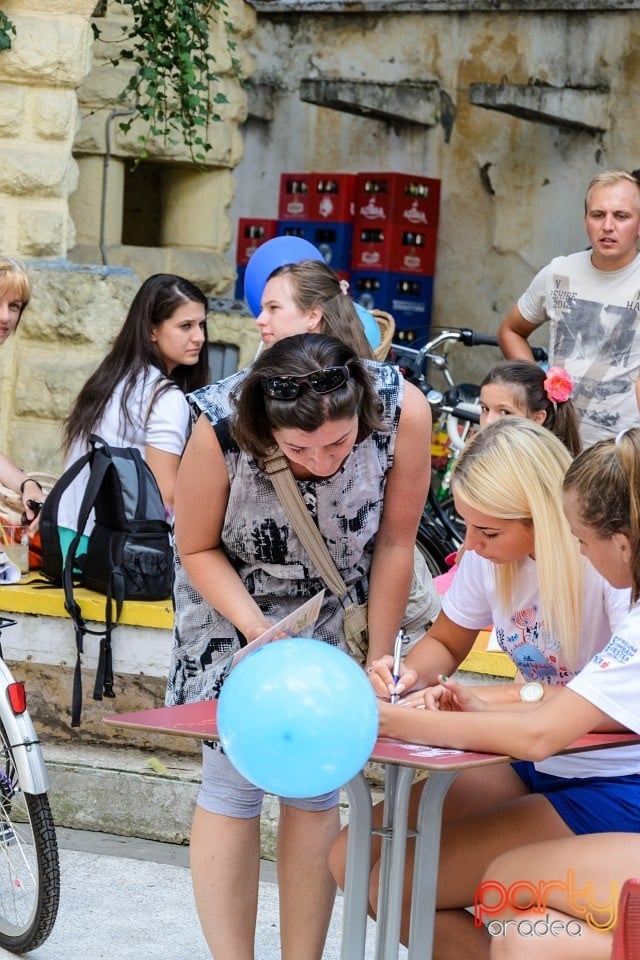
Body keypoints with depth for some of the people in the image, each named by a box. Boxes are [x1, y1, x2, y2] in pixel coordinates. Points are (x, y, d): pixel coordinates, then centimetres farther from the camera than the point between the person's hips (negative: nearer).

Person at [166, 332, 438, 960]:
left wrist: (376, 662, -9)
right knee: (233, 781, -8)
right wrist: (261, 633, -27)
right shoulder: (221, 431, -32)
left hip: (338, 610, 1)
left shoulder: (403, 412, -29)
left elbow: (394, 543, -14)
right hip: (233, 604, -1)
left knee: (316, 787, 0)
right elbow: (198, 549, -14)